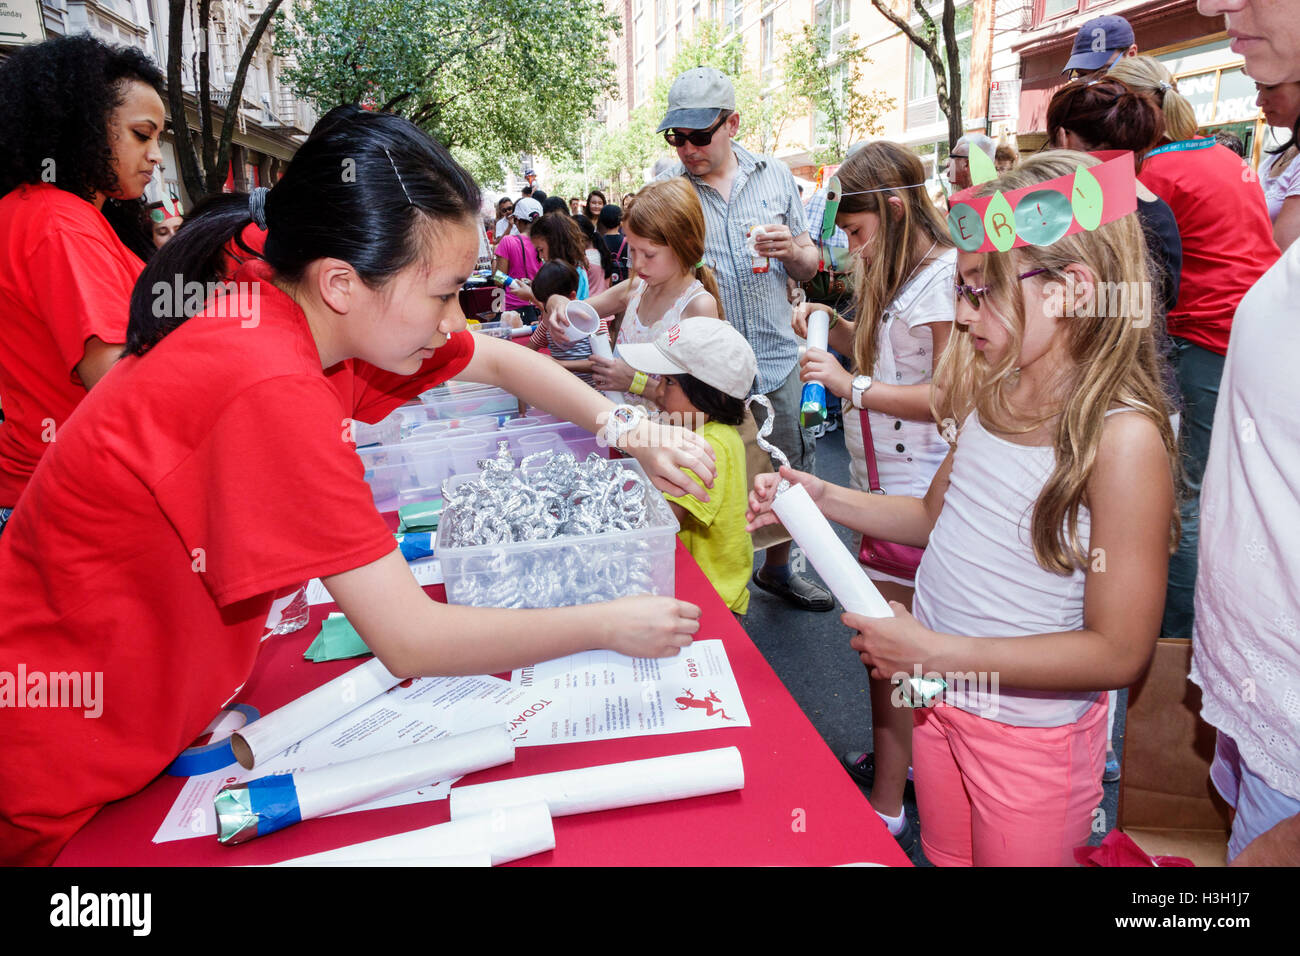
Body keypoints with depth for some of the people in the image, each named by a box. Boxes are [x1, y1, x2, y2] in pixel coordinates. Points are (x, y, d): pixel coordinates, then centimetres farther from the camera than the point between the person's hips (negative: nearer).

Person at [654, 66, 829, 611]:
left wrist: (793, 251, -10)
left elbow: (809, 267, 12)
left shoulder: (775, 176, 7)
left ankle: (777, 568, 38)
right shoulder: (664, 188, 0)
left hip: (776, 361, 3)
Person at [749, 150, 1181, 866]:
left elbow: (1120, 652, -22)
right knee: (942, 856, 24)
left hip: (1031, 734, -6)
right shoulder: (992, 395, -4)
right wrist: (824, 499, -3)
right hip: (937, 700, 6)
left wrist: (936, 651, -24)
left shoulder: (1123, 437, -23)